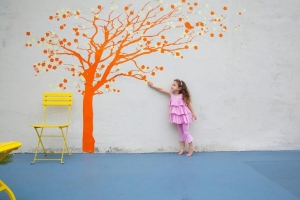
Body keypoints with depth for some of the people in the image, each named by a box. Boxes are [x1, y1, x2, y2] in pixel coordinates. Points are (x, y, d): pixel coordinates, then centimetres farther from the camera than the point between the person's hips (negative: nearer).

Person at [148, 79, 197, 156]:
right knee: (181, 132, 15)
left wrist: (193, 113, -3)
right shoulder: (171, 94, -1)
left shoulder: (183, 96, -15)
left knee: (186, 132, 1)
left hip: (183, 116, -5)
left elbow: (188, 104, -6)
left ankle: (191, 148, 12)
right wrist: (153, 86, 4)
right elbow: (161, 90, 3)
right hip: (177, 116, 5)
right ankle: (183, 147, 26)